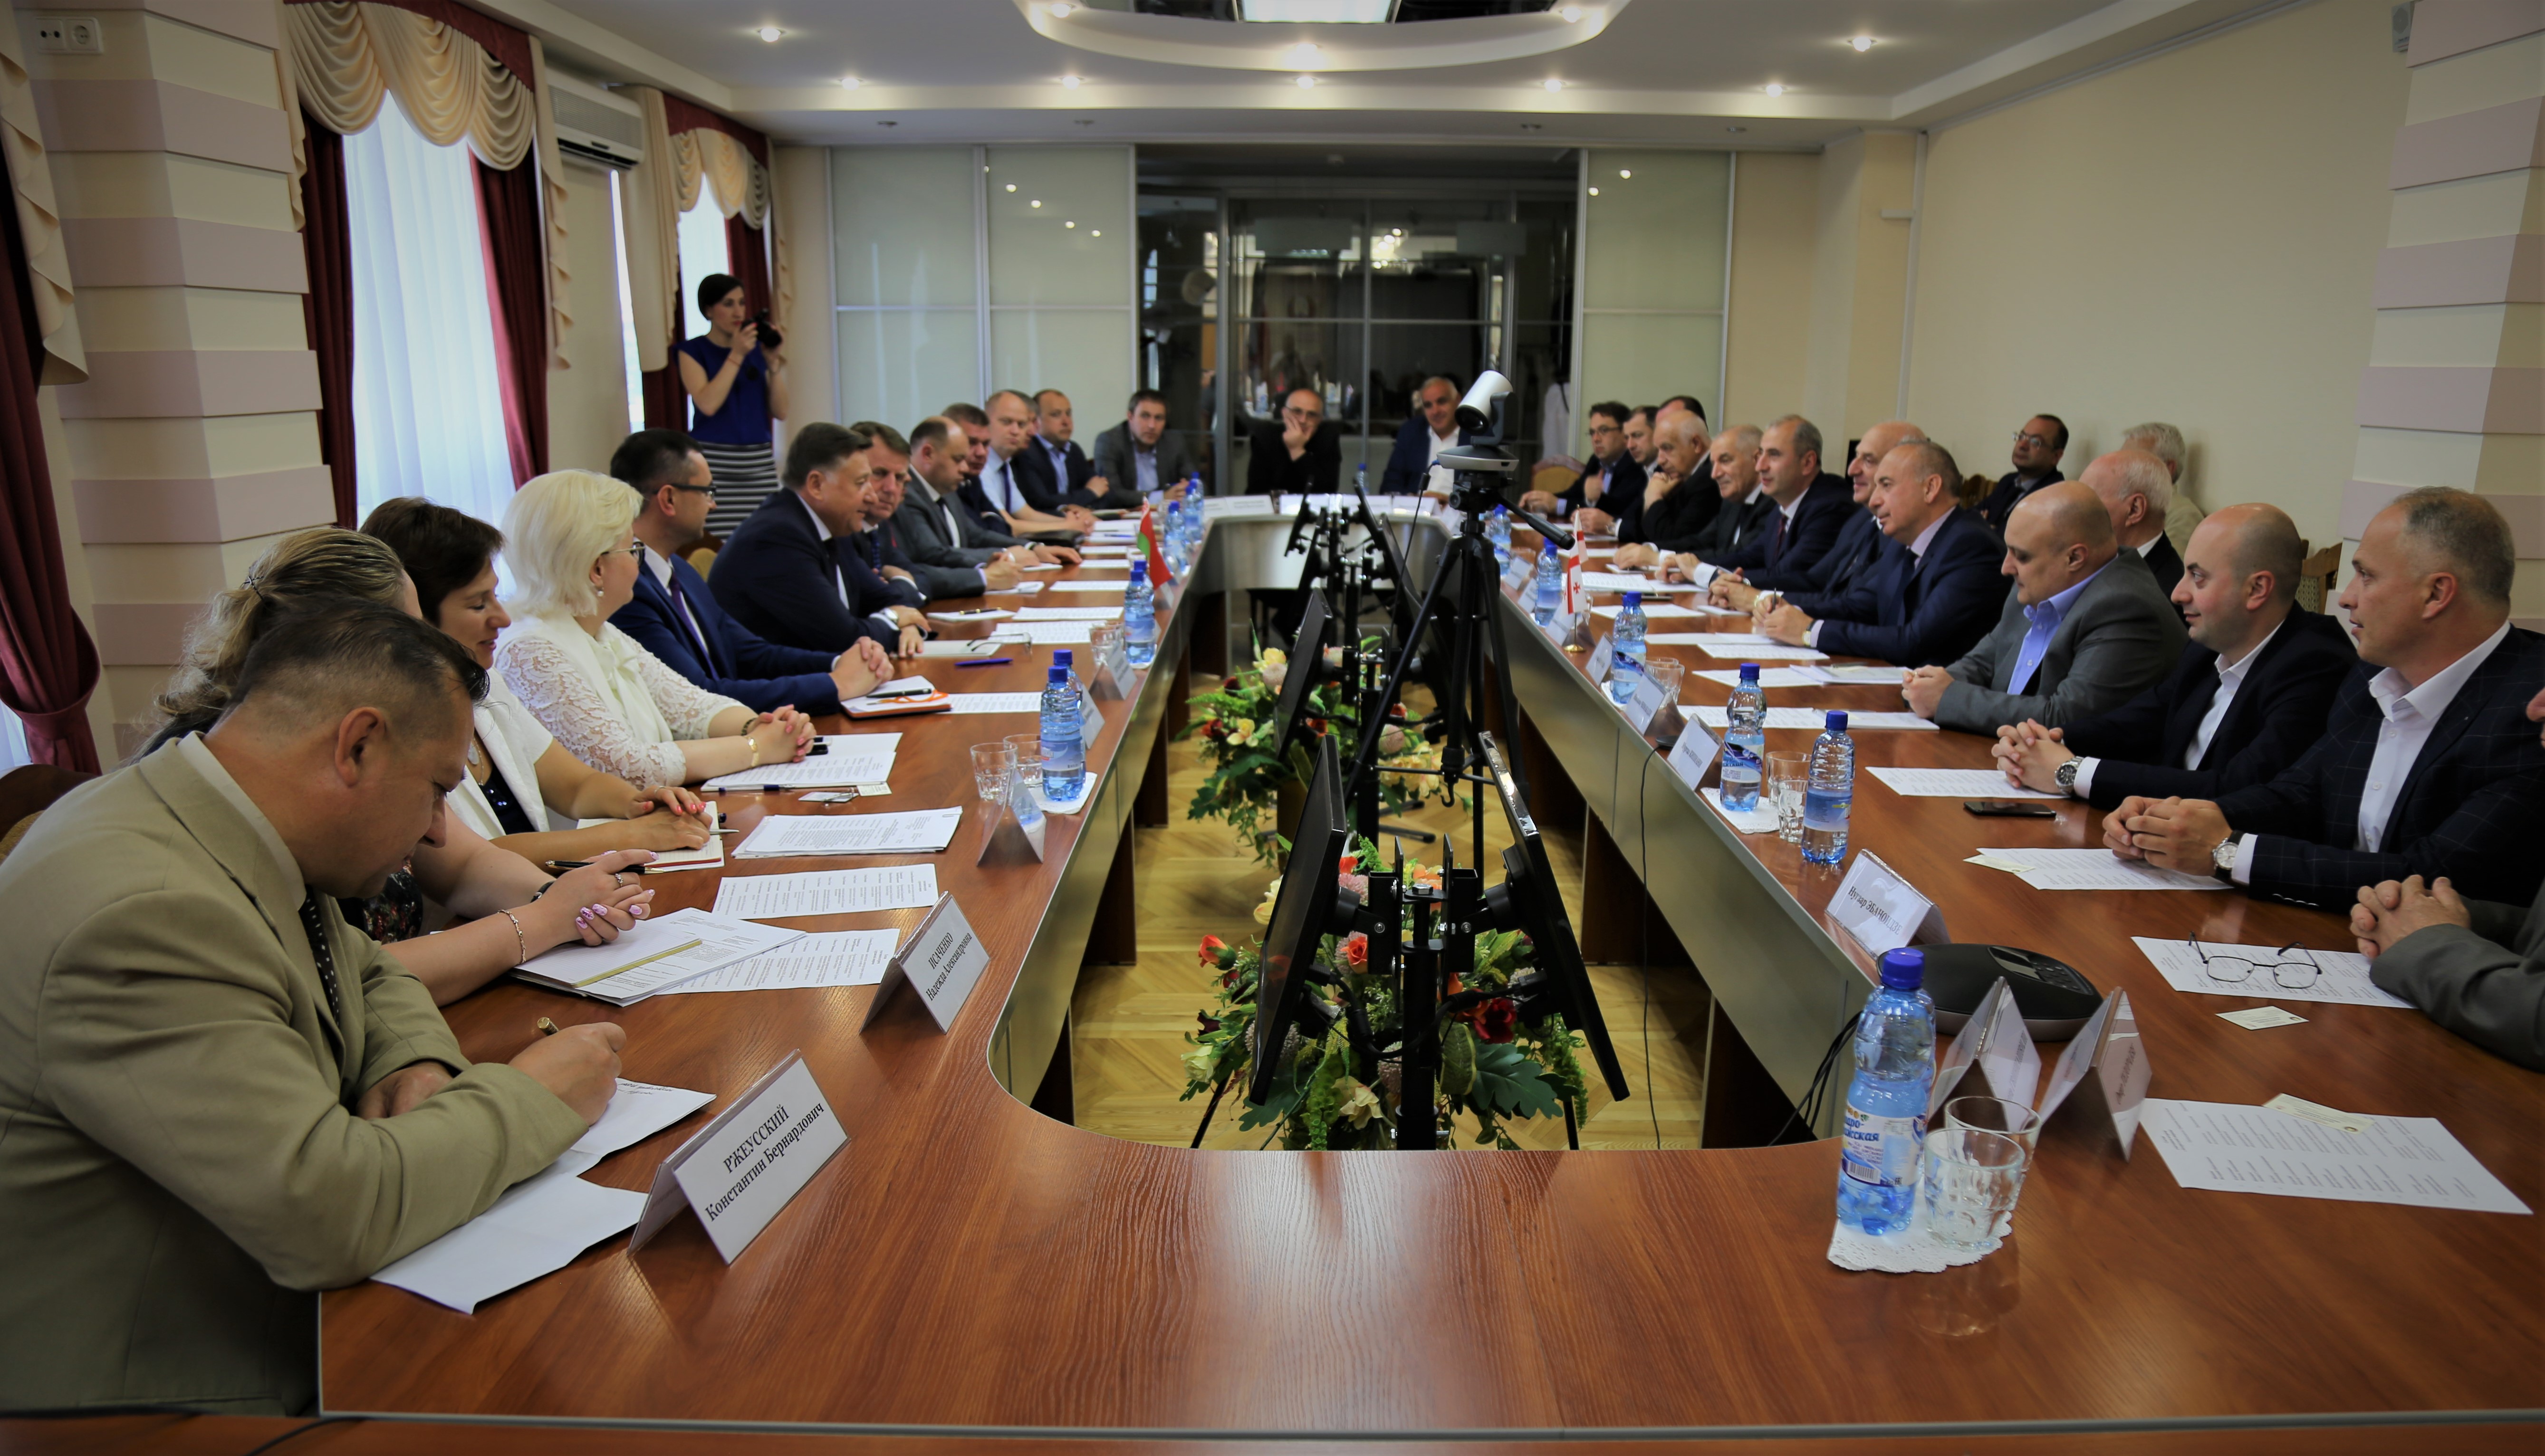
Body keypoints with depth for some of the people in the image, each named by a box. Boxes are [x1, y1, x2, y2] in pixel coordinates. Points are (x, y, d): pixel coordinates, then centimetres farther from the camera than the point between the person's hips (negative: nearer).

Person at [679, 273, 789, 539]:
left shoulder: (756, 349, 14)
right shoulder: (693, 351, 5)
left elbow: (780, 412, 8)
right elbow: (708, 404, -12)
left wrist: (773, 362, -3)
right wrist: (736, 356, -10)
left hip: (760, 461, 4)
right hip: (714, 461, -3)